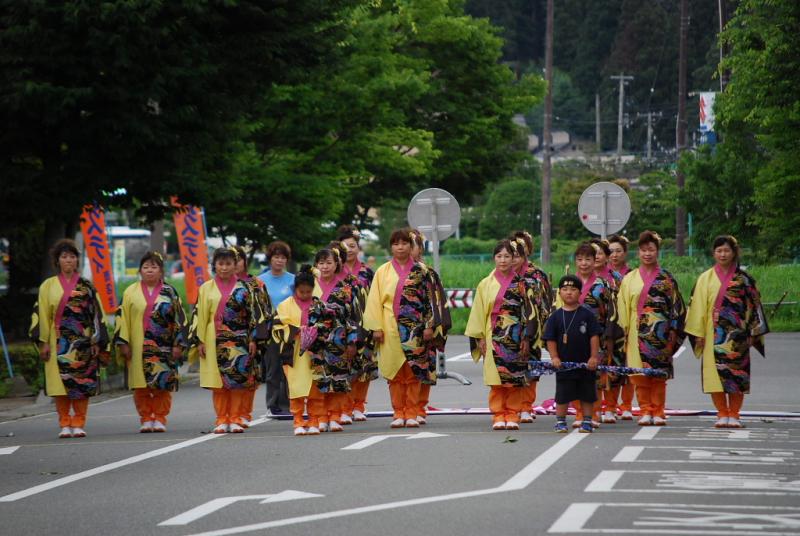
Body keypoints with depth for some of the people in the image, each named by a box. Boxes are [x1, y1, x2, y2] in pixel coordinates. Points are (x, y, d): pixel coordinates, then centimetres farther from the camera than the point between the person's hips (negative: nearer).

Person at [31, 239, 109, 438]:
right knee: (61, 382, -4)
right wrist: (44, 342, -5)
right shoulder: (48, 286, 7)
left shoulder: (86, 287, 7)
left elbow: (96, 315, 5)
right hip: (59, 342, 0)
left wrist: (97, 342, -2)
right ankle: (65, 424, 1)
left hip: (83, 341, 0)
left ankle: (79, 424, 0)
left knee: (82, 382, -4)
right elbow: (42, 315, 3)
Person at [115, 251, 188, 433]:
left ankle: (160, 419, 5)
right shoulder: (131, 293, 7)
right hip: (138, 348, 0)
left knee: (163, 384, -3)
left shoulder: (170, 292, 6)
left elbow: (180, 319, 5)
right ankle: (145, 419, 7)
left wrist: (178, 344, -2)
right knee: (141, 386, -1)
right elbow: (122, 318, 5)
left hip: (164, 347, 0)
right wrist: (123, 343, -2)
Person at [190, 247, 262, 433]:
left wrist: (253, 339, -2)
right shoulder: (206, 289, 7)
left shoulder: (243, 288, 6)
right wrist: (199, 341, -1)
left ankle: (235, 419, 2)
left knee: (239, 380, -3)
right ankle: (222, 420, 7)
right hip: (215, 341, 1)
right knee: (218, 382, 1)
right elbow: (199, 316, 6)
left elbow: (252, 314, 5)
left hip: (239, 341, -1)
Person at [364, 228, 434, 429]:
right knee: (395, 372, 2)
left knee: (413, 371, -1)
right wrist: (376, 327, -4)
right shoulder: (383, 272, 6)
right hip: (391, 328, 1)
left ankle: (411, 414, 4)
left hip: (414, 327, -1)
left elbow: (428, 299, 4)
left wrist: (429, 325, -2)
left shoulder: (420, 271, 5)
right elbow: (374, 301, 4)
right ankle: (398, 414, 7)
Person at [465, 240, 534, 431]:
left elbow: (527, 311, 5)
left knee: (515, 377, -2)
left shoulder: (520, 284, 5)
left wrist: (526, 338, -1)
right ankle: (498, 416, 2)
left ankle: (512, 416, 4)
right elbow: (478, 312, 6)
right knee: (497, 379, -3)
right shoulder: (486, 284, 5)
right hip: (494, 336, 0)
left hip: (516, 336, 0)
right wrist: (480, 338, 0)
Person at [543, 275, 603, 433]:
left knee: (587, 396, 7)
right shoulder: (556, 316, 1)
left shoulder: (587, 315, -2)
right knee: (562, 396, 5)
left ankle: (587, 422, 16)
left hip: (585, 364, 0)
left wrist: (594, 357, -10)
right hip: (564, 363, 0)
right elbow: (550, 339, 1)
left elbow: (594, 336, -3)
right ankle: (560, 422, 13)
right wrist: (554, 357, -9)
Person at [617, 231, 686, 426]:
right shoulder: (630, 279, 10)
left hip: (659, 331, -1)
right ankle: (645, 411, 4)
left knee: (659, 373, -2)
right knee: (640, 373, -2)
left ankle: (658, 412, 4)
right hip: (638, 332, 2)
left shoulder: (666, 278, 5)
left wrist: (673, 330, -3)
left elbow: (676, 305, 4)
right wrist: (623, 331, 1)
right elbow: (622, 307, 9)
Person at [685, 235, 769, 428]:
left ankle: (734, 415, 3)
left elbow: (753, 305, 5)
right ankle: (722, 414, 4)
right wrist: (698, 333, -2)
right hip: (714, 333, 1)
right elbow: (698, 306, 4)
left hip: (737, 334, -1)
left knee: (736, 374, -2)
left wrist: (753, 333, 0)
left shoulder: (744, 279, 4)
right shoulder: (706, 278, 6)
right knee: (715, 373, -2)